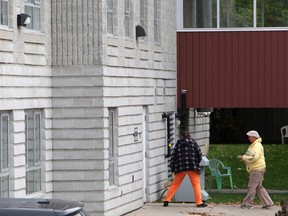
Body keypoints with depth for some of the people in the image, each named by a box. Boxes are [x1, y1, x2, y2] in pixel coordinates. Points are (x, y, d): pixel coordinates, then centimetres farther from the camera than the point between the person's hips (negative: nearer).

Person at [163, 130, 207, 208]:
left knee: (175, 184, 11)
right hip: (192, 167, -2)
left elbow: (173, 156, 6)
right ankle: (199, 202, -3)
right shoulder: (193, 142, 6)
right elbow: (199, 154, 4)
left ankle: (166, 201, 10)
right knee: (196, 184, 4)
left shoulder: (178, 144, 9)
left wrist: (173, 169, 11)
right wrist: (196, 163, 21)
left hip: (180, 167, 2)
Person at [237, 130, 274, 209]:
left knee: (252, 186, -7)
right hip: (255, 169, 11)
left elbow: (254, 157, -23)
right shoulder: (253, 145, 21)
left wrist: (243, 157, -16)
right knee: (259, 187, 10)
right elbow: (251, 157, 25)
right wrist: (243, 158, 8)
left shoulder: (257, 145, -12)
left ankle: (248, 203, -4)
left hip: (257, 168, -11)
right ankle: (268, 203, 9)